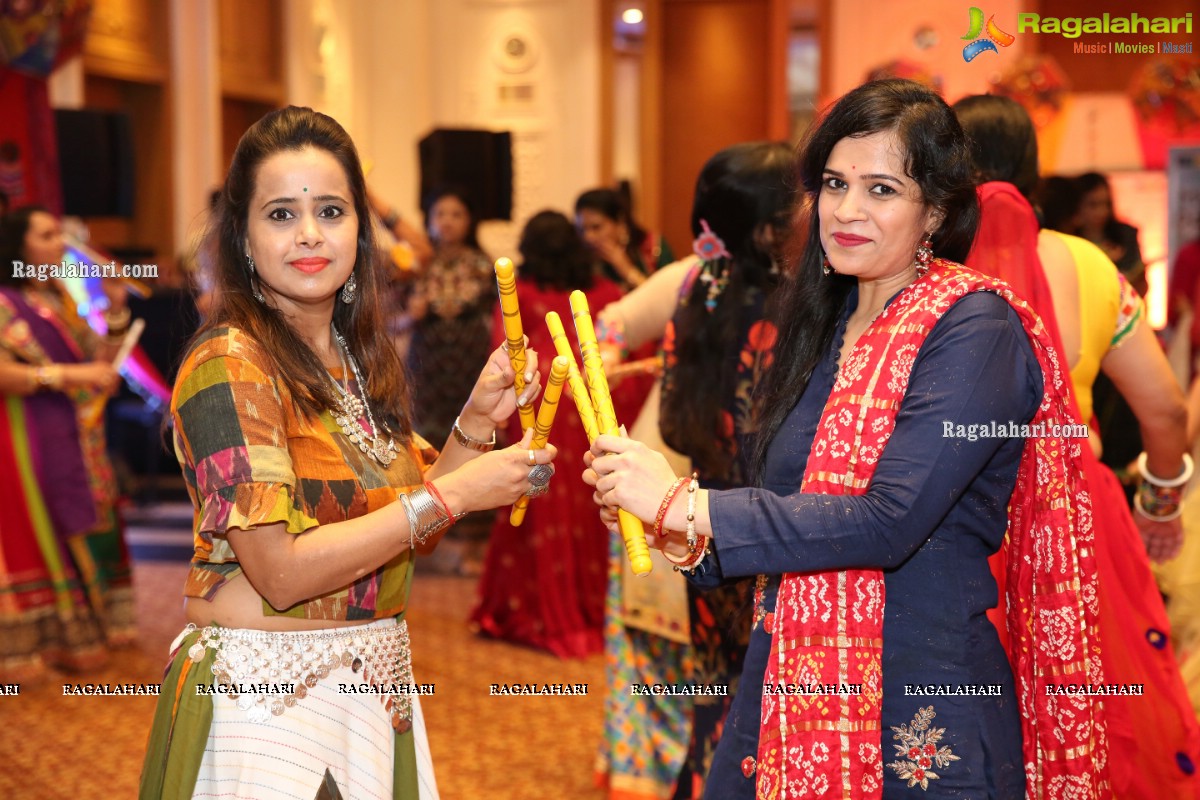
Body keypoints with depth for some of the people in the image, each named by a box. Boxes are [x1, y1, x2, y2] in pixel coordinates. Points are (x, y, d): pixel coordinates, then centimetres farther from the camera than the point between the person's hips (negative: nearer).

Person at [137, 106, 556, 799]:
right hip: (267, 702, -7)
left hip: (373, 694, 7)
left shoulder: (361, 360, 5)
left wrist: (476, 423, -5)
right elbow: (281, 573, -22)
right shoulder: (230, 365, -17)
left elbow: (403, 531, 8)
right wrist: (454, 494, -20)